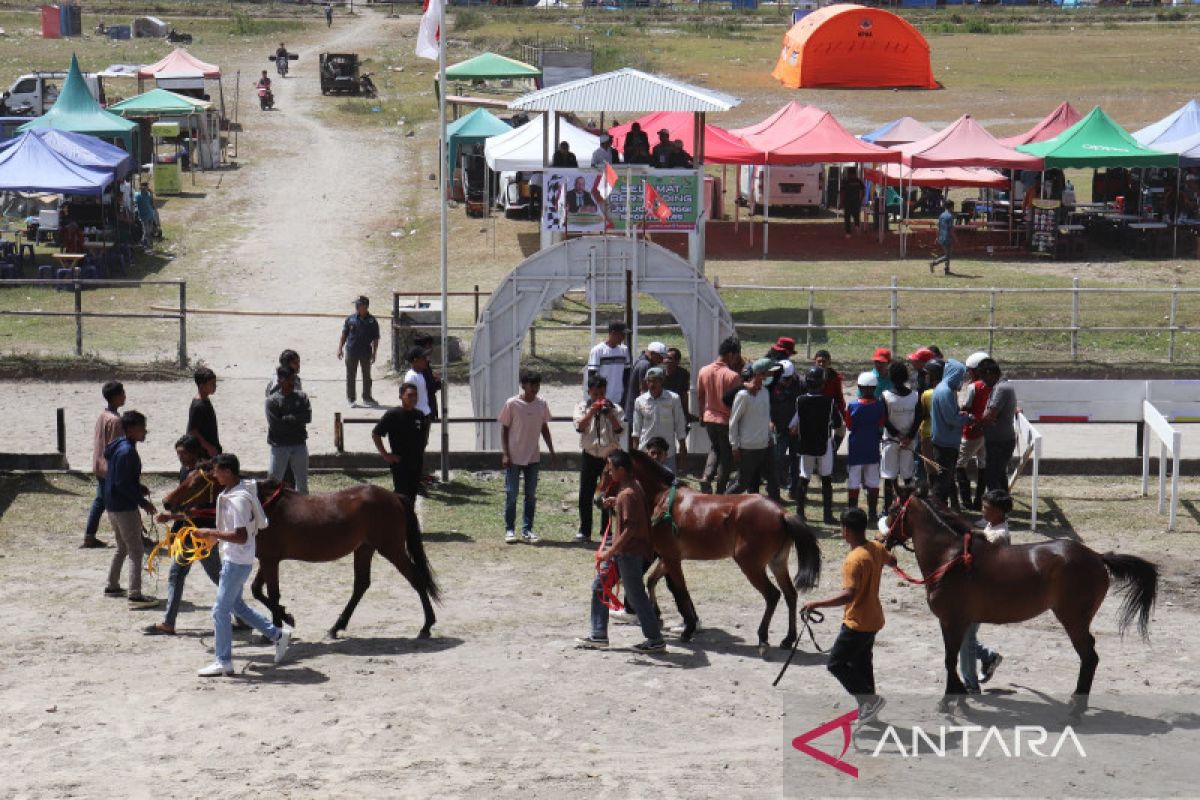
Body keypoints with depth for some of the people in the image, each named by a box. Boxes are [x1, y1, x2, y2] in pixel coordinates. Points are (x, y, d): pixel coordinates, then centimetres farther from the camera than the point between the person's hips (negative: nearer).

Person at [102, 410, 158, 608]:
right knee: (136, 551, -8)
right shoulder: (127, 451, -20)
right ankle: (135, 595, -11)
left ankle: (112, 586, 32)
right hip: (125, 508, -10)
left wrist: (141, 489, 8)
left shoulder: (119, 447, 11)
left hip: (113, 506, 10)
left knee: (123, 547, 23)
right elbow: (123, 484, -23)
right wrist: (143, 502, -18)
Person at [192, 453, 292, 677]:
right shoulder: (237, 491, 6)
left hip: (237, 561, -10)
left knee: (220, 610, -2)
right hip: (233, 558, 10)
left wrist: (211, 533, -23)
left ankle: (223, 662, 6)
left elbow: (241, 536, -28)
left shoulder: (238, 499, -24)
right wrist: (217, 536, 14)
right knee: (235, 604, 22)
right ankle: (277, 635, 28)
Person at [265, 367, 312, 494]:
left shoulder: (301, 397, 4)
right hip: (279, 446, -4)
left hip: (299, 444, 4)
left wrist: (286, 419, -16)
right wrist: (296, 420, -11)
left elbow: (308, 417, -9)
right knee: (273, 480, -3)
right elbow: (274, 425, -16)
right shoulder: (272, 401, -7)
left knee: (302, 480, 14)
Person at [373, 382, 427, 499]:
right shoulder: (393, 415, -11)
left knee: (412, 496, 11)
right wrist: (385, 454, -10)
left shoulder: (419, 415, 5)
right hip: (400, 463, -5)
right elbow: (375, 434, -8)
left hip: (416, 464, 5)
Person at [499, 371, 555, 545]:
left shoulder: (541, 404, 2)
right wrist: (505, 454, -10)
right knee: (511, 495, 1)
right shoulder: (512, 404, -10)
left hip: (533, 457, 4)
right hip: (514, 457, -4)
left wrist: (551, 450, 9)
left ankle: (527, 530, 14)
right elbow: (504, 429, -5)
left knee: (531, 495, 7)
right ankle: (510, 530, 9)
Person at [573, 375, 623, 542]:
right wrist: (591, 411, -19)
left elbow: (619, 429, -8)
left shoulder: (614, 408, 4)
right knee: (585, 495, 1)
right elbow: (580, 426, -11)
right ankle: (584, 531, 9)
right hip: (589, 455, 0)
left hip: (610, 456, 0)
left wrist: (609, 413, -18)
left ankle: (607, 531, 12)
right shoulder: (582, 407, 5)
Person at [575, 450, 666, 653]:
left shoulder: (627, 494, -21)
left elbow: (630, 528, -26)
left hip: (629, 552, -11)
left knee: (635, 595, -2)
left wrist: (611, 551, -24)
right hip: (621, 549, 11)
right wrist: (615, 504, 12)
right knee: (599, 586, 15)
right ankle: (599, 636, 21)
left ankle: (655, 640, 7)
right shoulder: (632, 487, 8)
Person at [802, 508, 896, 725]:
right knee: (862, 664, 19)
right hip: (873, 620, 9)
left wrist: (816, 603, -32)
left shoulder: (854, 560, -26)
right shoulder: (877, 548, 0)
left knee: (836, 664, 1)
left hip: (857, 623, -9)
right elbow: (892, 561, 23)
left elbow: (848, 594, -35)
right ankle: (868, 710, 26)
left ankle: (869, 700, -3)